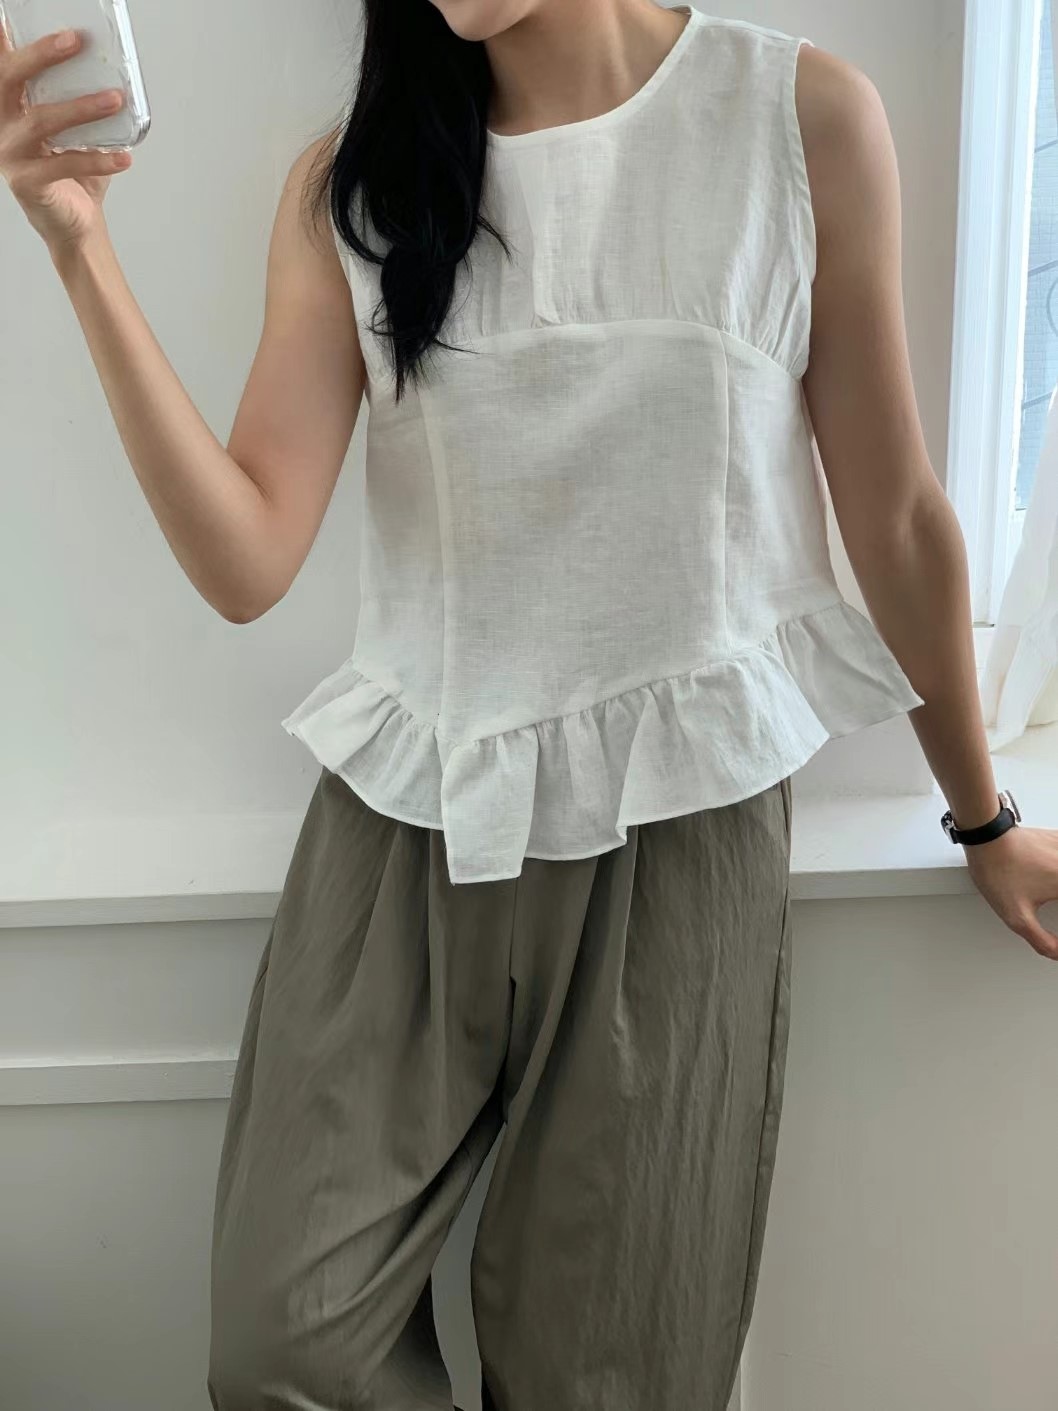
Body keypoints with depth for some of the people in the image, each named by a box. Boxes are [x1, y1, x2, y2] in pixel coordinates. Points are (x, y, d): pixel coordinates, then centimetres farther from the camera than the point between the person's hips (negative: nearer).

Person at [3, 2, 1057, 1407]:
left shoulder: (805, 116, -6)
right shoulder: (352, 183, 0)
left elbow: (895, 515, 1)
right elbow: (248, 562, -9)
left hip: (682, 819, -1)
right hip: (409, 813, 2)